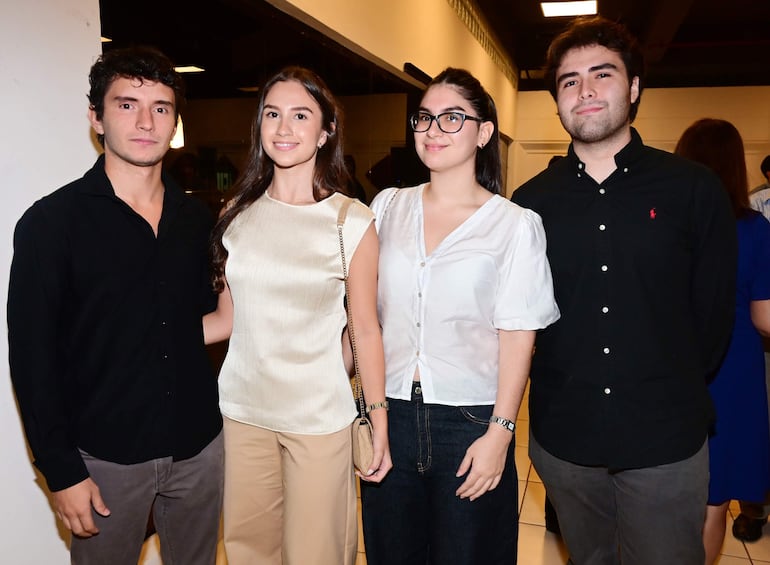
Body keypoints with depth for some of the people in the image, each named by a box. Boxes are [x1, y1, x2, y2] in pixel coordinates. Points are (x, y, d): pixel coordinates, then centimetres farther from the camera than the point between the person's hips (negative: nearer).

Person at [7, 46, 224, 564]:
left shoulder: (197, 219, 3)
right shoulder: (51, 222, -10)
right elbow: (34, 358, -10)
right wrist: (61, 472, -10)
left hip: (199, 446, 4)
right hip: (105, 455, -4)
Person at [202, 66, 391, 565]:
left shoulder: (352, 221, -7)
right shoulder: (239, 214, 3)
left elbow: (366, 329, -4)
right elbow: (229, 318, 8)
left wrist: (379, 425, -5)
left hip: (319, 417, -3)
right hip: (243, 409, 4)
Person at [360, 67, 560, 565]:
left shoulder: (516, 225, -5)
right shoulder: (388, 206, 5)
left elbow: (518, 336, -7)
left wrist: (500, 432, -11)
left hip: (470, 422, -3)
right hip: (388, 413, 3)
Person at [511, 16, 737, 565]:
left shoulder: (695, 188, -4)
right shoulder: (531, 201, 0)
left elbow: (713, 311, 2)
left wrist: (675, 395, 6)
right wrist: (567, 394, 3)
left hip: (666, 441, -1)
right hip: (563, 437, 2)